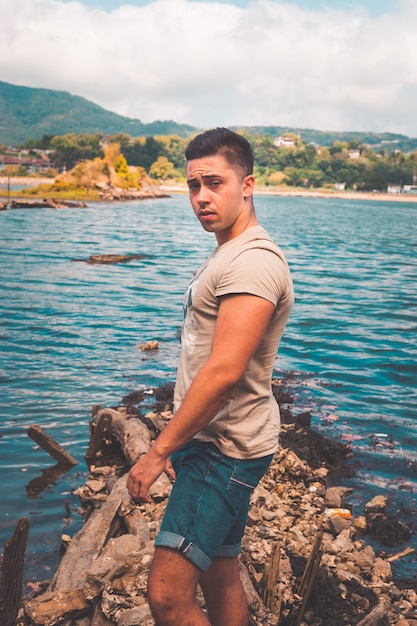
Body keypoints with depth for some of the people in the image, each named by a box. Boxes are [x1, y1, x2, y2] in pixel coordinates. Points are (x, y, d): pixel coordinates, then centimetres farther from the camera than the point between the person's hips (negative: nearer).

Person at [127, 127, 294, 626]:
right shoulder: (227, 254, 15)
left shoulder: (253, 262, -19)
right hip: (210, 441, 10)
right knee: (219, 579, 19)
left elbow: (224, 372, -27)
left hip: (226, 450, -10)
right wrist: (176, 443, 18)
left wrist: (159, 451, -20)